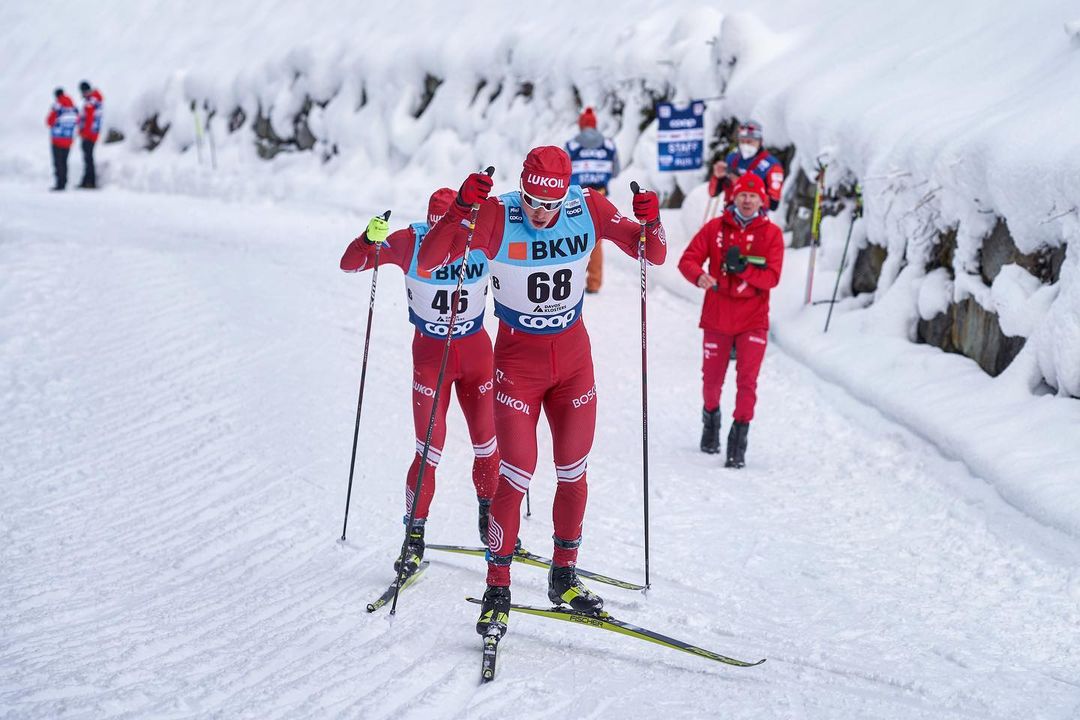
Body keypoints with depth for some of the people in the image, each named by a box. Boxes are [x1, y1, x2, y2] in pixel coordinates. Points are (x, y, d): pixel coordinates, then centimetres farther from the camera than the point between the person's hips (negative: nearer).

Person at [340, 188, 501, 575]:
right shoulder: (412, 242, -18)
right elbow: (350, 264, -21)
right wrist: (370, 239, -39)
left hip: (477, 353, 2)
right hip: (430, 354, -2)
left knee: (487, 443, 10)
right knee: (429, 451, -6)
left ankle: (491, 524, 32)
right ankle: (415, 538, 7)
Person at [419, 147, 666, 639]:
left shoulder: (589, 209, -10)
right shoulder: (498, 216, -19)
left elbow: (654, 256, -4)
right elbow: (429, 261, -26)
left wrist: (651, 223, -26)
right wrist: (461, 210, -41)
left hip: (574, 359, 4)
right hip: (518, 363, -4)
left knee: (573, 475, 11)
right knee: (516, 478, -9)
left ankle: (564, 578, 28)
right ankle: (497, 591, 3)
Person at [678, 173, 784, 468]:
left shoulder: (771, 233, -3)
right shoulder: (715, 228, 0)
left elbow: (772, 277, -10)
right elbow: (687, 260, -4)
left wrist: (743, 269, -26)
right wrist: (700, 276, -26)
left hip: (753, 320, -1)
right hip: (717, 318, 1)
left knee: (747, 381, -9)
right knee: (712, 378, 12)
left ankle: (738, 442, -4)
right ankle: (711, 418, 41)